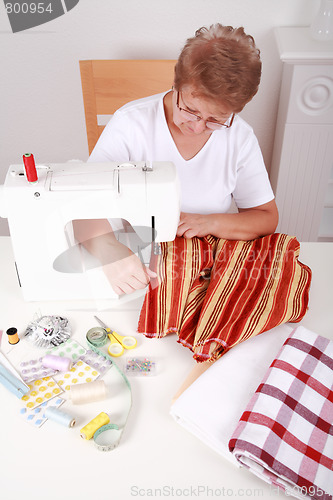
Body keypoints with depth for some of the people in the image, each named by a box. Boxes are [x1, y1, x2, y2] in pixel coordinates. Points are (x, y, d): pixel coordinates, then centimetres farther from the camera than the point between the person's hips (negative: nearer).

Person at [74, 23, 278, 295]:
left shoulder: (240, 137, -7)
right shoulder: (130, 123, -14)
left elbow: (267, 217, 1)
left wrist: (211, 223, -17)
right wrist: (109, 249, -40)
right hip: (134, 261, 0)